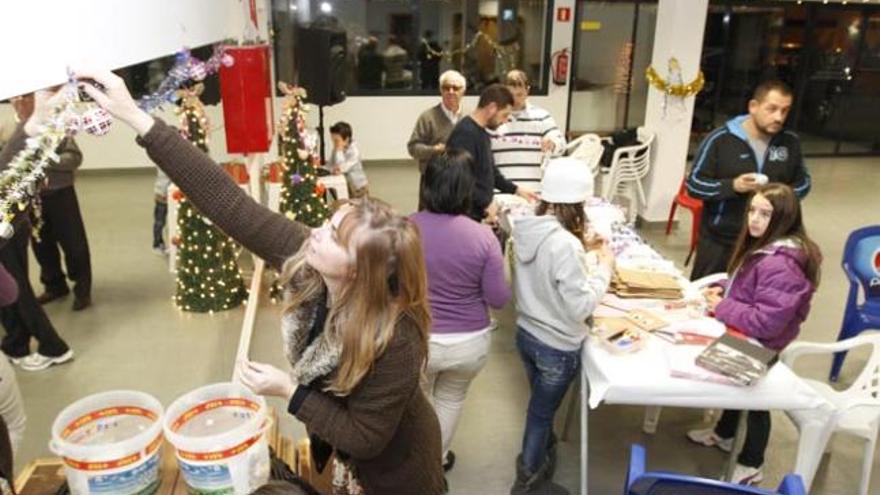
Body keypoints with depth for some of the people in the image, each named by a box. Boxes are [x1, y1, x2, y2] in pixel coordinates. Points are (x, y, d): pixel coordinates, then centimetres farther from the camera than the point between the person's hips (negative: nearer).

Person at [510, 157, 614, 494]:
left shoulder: (526, 231, -7)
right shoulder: (564, 244, -31)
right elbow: (580, 307, -24)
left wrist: (581, 252, 5)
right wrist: (604, 267, -13)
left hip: (526, 334, 7)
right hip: (557, 347, -7)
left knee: (540, 406, 29)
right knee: (542, 412, 15)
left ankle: (542, 456, 53)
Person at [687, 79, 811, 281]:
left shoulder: (791, 142, 3)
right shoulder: (720, 139, -10)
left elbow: (803, 182, 15)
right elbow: (694, 184, -10)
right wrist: (732, 186, -25)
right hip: (719, 241, -3)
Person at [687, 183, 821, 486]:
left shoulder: (781, 265, -34)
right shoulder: (763, 245, -3)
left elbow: (765, 323, -35)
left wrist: (722, 308, -25)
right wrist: (723, 292, -4)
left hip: (760, 347, -9)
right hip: (744, 338, 9)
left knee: (755, 399, 12)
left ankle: (750, 467, 35)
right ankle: (723, 435, 54)